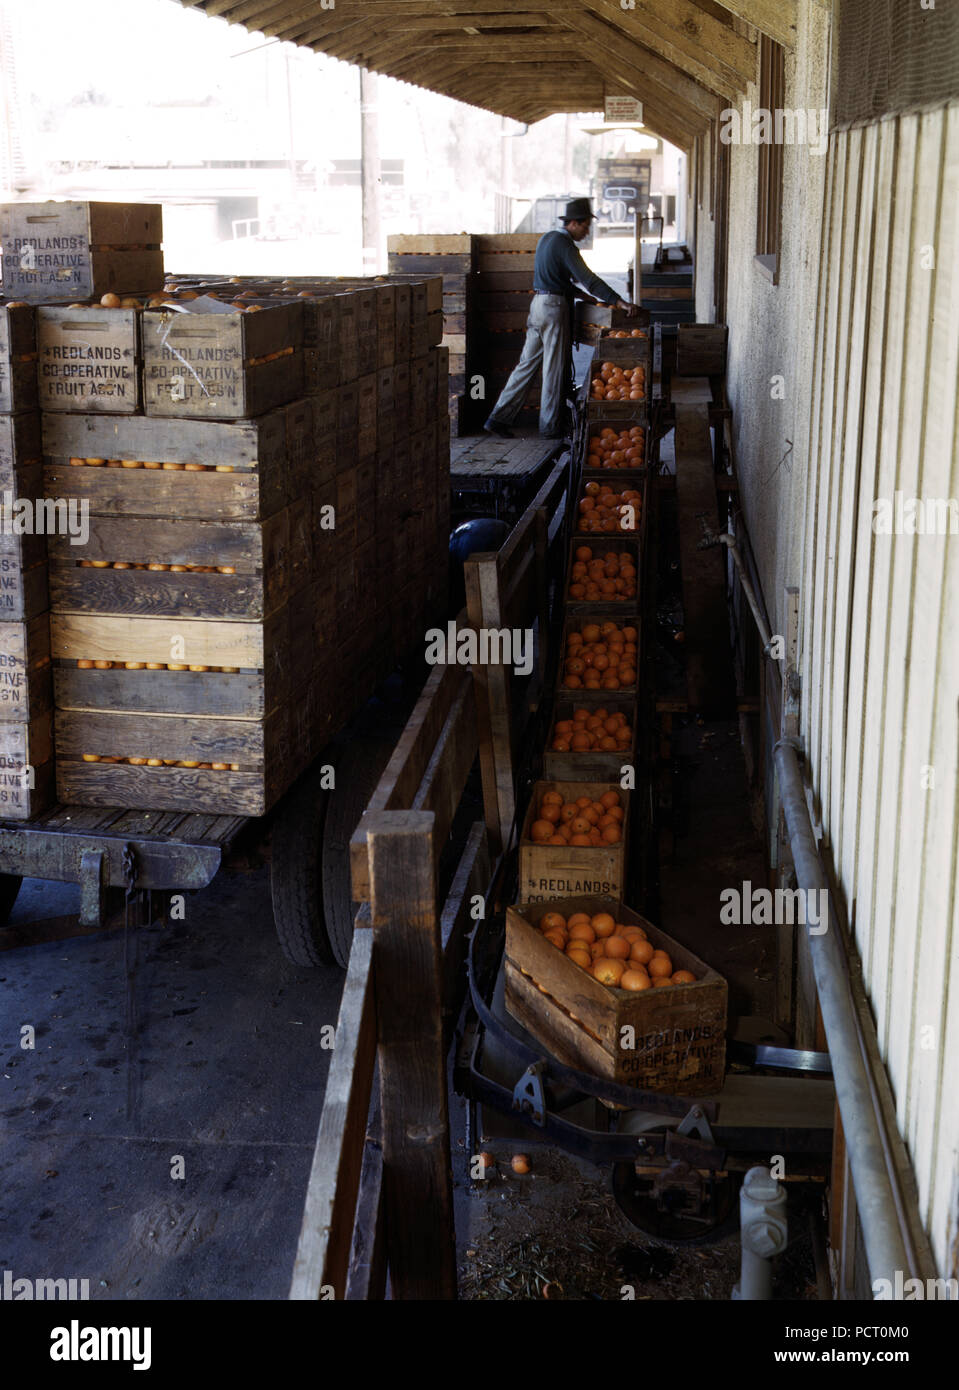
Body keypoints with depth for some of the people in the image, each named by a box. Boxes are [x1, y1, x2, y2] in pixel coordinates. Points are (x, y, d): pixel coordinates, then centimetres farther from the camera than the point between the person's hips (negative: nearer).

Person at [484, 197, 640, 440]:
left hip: (538, 304, 9)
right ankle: (551, 427, 6)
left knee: (527, 363, 10)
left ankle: (499, 418, 7)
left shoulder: (546, 238, 14)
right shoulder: (564, 245, -14)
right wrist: (620, 302, -26)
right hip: (555, 307, -9)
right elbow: (588, 279, -22)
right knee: (554, 369, -1)